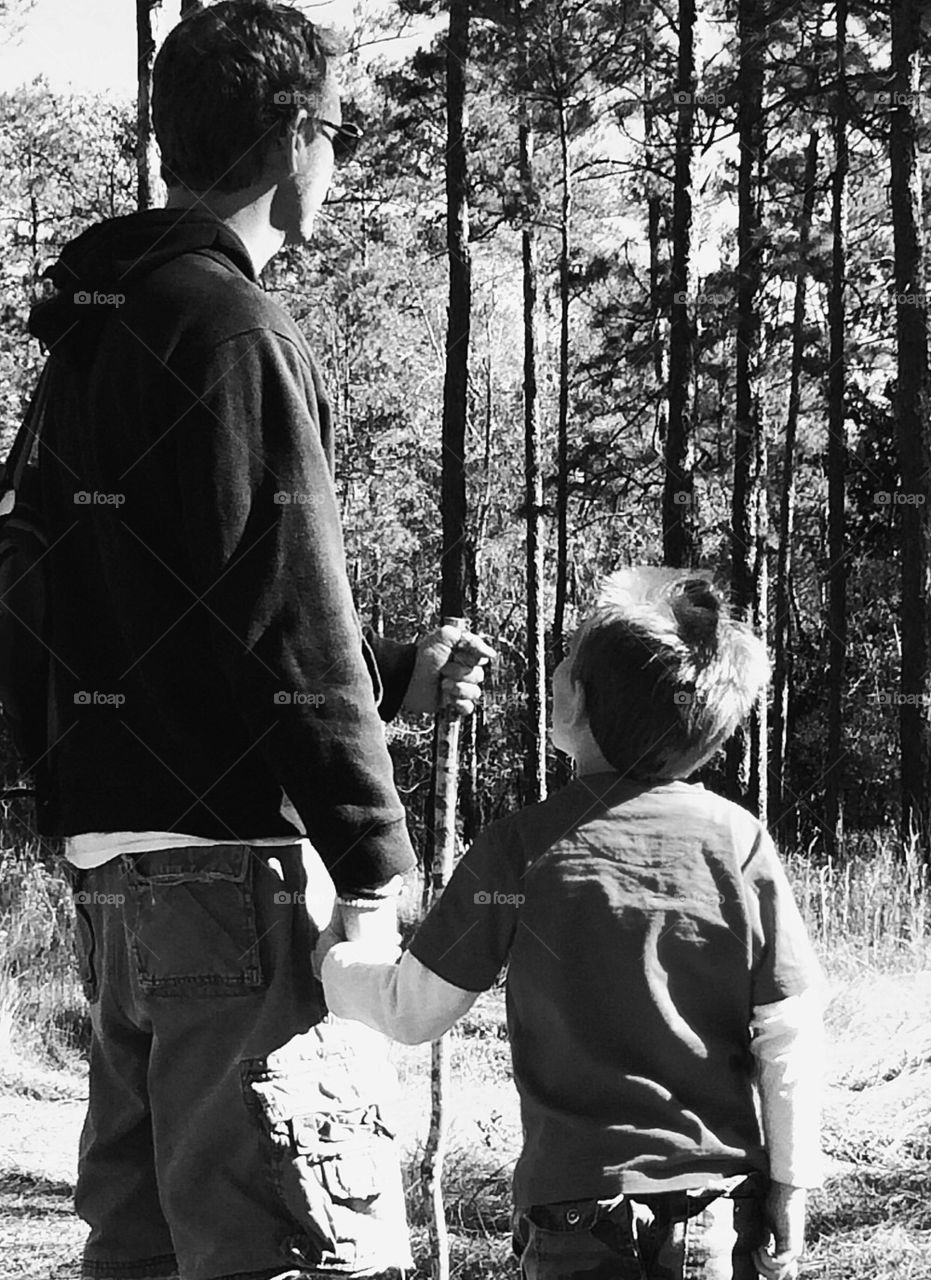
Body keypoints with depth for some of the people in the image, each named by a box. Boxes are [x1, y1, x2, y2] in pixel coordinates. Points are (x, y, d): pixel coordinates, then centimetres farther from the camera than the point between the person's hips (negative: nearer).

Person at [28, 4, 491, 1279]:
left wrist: (392, 673, 28)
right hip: (230, 851, -10)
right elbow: (284, 615, -16)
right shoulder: (229, 327, -13)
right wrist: (376, 861, -12)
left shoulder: (101, 325, 17)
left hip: (114, 845, 10)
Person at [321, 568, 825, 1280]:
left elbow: (414, 1012, 0)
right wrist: (791, 1185, 5)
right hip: (721, 1210, 2)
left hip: (573, 1203, -2)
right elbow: (790, 1034, -3)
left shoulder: (522, 849, -7)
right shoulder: (739, 841, -4)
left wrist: (333, 962, 19)